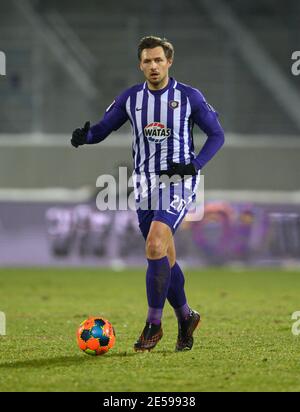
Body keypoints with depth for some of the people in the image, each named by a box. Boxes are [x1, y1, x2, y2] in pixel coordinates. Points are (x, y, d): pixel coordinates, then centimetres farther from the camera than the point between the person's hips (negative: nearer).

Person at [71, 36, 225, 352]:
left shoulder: (189, 97, -3)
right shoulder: (130, 98, 5)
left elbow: (217, 135, 3)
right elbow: (102, 128, 9)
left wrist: (195, 165, -13)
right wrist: (84, 136, -15)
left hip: (179, 182, -4)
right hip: (145, 185, 4)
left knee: (155, 246, -22)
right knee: (165, 258, 8)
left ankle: (154, 324, -14)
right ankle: (186, 318, 29)